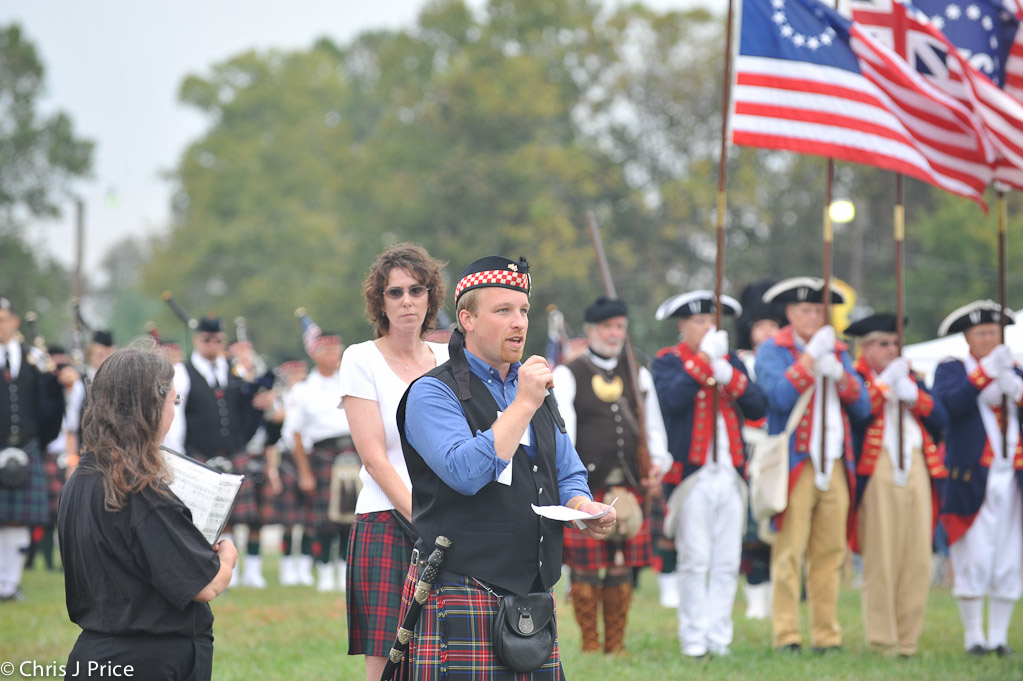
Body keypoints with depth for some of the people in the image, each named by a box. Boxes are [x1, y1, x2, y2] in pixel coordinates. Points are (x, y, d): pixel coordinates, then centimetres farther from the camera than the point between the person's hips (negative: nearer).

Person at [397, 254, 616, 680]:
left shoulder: (536, 390, 19)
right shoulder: (433, 393, -4)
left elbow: (568, 475, 25)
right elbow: (465, 472, -20)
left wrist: (581, 506, 1)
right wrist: (524, 404, -15)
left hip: (534, 594, 7)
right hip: (462, 594, -6)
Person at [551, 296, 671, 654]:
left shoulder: (638, 376, 17)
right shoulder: (567, 375, 3)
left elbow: (653, 426, 20)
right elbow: (560, 428, -6)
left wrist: (657, 464, 2)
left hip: (630, 488, 4)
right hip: (585, 489, -4)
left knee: (622, 567, 5)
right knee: (585, 568, -2)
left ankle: (616, 644, 13)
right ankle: (590, 643, 7)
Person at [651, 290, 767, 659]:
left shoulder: (731, 361, 16)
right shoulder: (668, 361, 3)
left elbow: (758, 407, 4)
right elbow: (671, 399, -18)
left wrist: (729, 375, -11)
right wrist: (704, 359, -17)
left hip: (730, 475, 4)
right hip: (692, 475, -4)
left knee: (727, 564, 4)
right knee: (694, 562, -4)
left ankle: (719, 638, 9)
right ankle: (694, 638, 2)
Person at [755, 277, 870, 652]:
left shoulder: (837, 352, 19)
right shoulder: (772, 351, 3)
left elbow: (863, 407, 10)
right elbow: (780, 396, -15)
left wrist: (839, 375, -6)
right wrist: (810, 357, -16)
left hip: (835, 466, 5)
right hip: (795, 464, -5)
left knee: (830, 554, 5)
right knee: (789, 552, -9)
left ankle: (827, 635, 9)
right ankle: (786, 636, -8)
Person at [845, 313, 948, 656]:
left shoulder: (910, 378, 23)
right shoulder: (855, 378, 5)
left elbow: (940, 419, 9)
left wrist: (913, 395, -6)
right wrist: (886, 382, -9)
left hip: (917, 470, 6)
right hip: (878, 473, -6)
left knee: (918, 560, 2)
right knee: (880, 560, -7)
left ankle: (907, 640, 7)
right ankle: (882, 643, -3)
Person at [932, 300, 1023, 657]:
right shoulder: (952, 370, 6)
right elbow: (948, 404, -15)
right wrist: (986, 372, -19)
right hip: (971, 481, -4)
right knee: (973, 561, -8)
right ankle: (974, 637, 1)